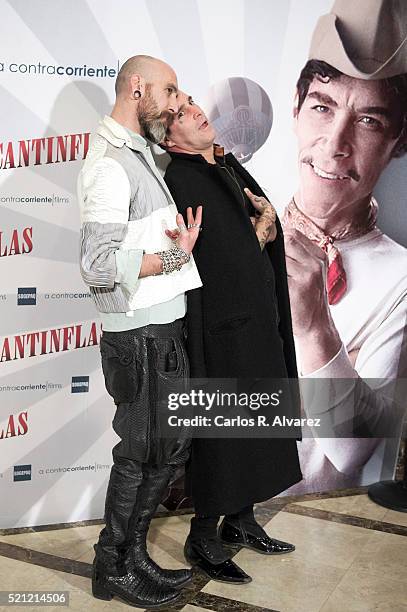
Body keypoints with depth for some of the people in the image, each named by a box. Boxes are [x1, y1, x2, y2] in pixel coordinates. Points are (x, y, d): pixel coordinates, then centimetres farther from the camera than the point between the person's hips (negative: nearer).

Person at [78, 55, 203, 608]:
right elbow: (99, 267, -23)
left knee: (170, 447, 16)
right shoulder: (110, 165, -16)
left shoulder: (137, 154, 16)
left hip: (163, 330, 10)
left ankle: (131, 558, 31)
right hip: (141, 339, -10)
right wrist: (175, 256, -19)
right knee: (143, 454, 4)